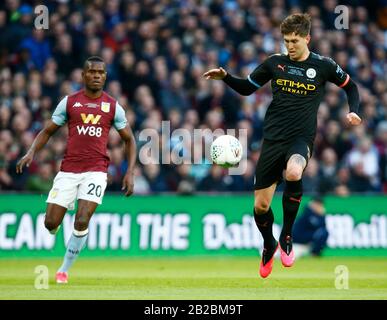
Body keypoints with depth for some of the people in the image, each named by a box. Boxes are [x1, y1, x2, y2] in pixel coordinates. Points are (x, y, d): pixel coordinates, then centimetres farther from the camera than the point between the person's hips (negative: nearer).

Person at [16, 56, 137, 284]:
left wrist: (130, 173, 2)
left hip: (96, 170, -1)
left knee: (81, 222, -16)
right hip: (68, 169, 1)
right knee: (51, 224, -5)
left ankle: (64, 269, 1)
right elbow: (48, 131, 11)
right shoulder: (69, 102, 7)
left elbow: (129, 139, 13)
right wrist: (31, 152, -7)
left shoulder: (113, 106, 7)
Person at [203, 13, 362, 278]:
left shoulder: (323, 65, -1)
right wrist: (225, 77, -4)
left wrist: (353, 111, -2)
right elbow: (247, 88, 14)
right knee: (260, 206, 2)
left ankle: (287, 237, -16)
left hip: (302, 138, -3)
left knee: (293, 173, -37)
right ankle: (269, 246, 35)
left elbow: (350, 85, 15)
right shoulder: (275, 62, 3)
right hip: (273, 138, 3)